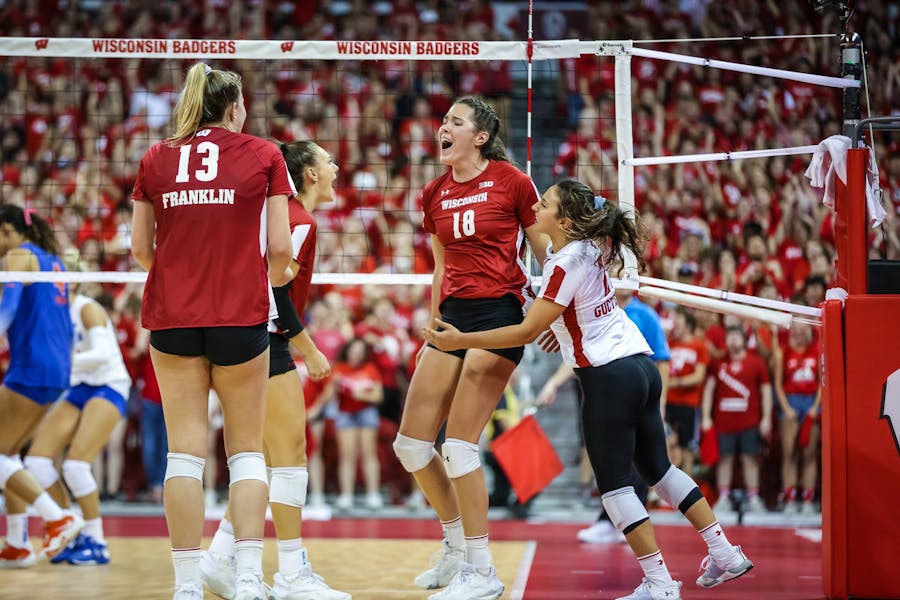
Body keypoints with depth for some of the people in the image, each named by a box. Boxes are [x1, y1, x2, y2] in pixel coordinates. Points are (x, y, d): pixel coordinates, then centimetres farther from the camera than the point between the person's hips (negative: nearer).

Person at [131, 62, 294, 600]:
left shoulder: (155, 160, 7)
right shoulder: (263, 156, 1)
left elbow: (140, 247, 7)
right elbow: (279, 247, -3)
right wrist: (279, 275, 19)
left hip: (171, 317, 2)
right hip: (242, 315, -2)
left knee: (185, 450, 4)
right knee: (246, 449, 8)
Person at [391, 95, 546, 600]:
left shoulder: (511, 181, -6)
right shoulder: (435, 193, 11)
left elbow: (545, 250, 2)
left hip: (499, 312, -7)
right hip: (453, 315, 7)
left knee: (460, 444, -12)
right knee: (411, 443, 4)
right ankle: (457, 546, 23)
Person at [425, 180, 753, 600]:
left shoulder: (565, 265, -17)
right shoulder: (588, 247, 9)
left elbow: (527, 332, -19)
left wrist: (460, 340, -18)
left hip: (609, 377, -9)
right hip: (642, 366, 9)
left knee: (614, 484, -2)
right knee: (658, 469, 17)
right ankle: (725, 554, 18)